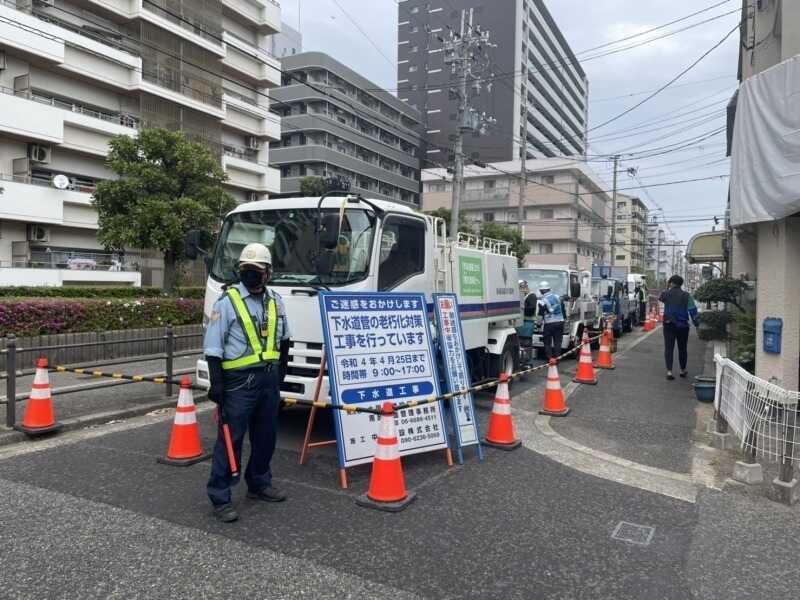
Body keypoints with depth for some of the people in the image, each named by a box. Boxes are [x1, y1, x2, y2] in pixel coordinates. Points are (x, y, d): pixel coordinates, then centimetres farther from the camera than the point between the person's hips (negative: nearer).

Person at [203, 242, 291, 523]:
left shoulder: (275, 301, 9)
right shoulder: (228, 301, -9)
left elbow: (283, 338, 21)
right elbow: (213, 346, -10)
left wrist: (279, 368, 17)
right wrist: (216, 382, -16)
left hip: (269, 379, 6)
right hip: (239, 381, -6)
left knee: (265, 436, 16)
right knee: (230, 439, -2)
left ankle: (259, 484, 33)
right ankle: (220, 497, 9)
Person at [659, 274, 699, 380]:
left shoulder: (666, 294, -4)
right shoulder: (686, 296, -5)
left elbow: (660, 299, 19)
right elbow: (693, 310, -8)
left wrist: (669, 289, 19)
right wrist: (696, 323, -2)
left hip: (668, 324, -1)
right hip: (682, 325, 1)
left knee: (669, 348, 0)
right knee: (682, 348, 14)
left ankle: (669, 371, -10)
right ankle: (682, 370, 27)